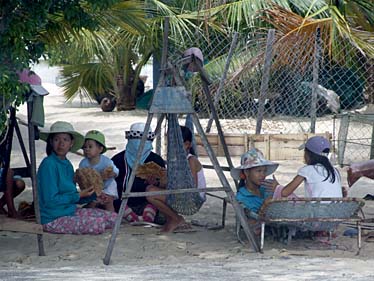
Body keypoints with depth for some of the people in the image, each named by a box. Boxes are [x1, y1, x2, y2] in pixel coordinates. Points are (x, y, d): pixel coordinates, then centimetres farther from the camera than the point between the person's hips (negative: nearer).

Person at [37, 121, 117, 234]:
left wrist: (92, 196, 0)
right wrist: (78, 195, -16)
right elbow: (50, 200, -21)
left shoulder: (67, 164, 10)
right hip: (53, 219, -8)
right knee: (99, 225, -23)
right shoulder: (49, 165, -17)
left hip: (70, 211, 8)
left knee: (113, 217, 1)